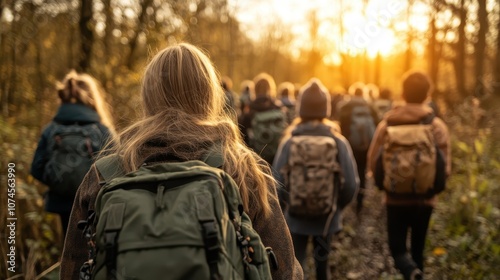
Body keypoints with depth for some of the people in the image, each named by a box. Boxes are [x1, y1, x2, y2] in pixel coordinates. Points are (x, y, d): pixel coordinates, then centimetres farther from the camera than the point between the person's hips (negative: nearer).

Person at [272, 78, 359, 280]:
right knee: (322, 261, 25)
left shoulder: (289, 141, -13)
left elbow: (277, 181, -14)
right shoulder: (338, 142, -12)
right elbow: (351, 184, -12)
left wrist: (282, 208, 6)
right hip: (327, 217, 1)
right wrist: (337, 206, 9)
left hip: (295, 217, -1)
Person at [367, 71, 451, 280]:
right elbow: (446, 168, -4)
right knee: (417, 247, 19)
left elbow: (373, 163, -4)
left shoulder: (386, 124, -6)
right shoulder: (437, 126, -7)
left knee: (397, 247, 10)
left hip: (395, 199, 0)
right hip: (425, 199, 1)